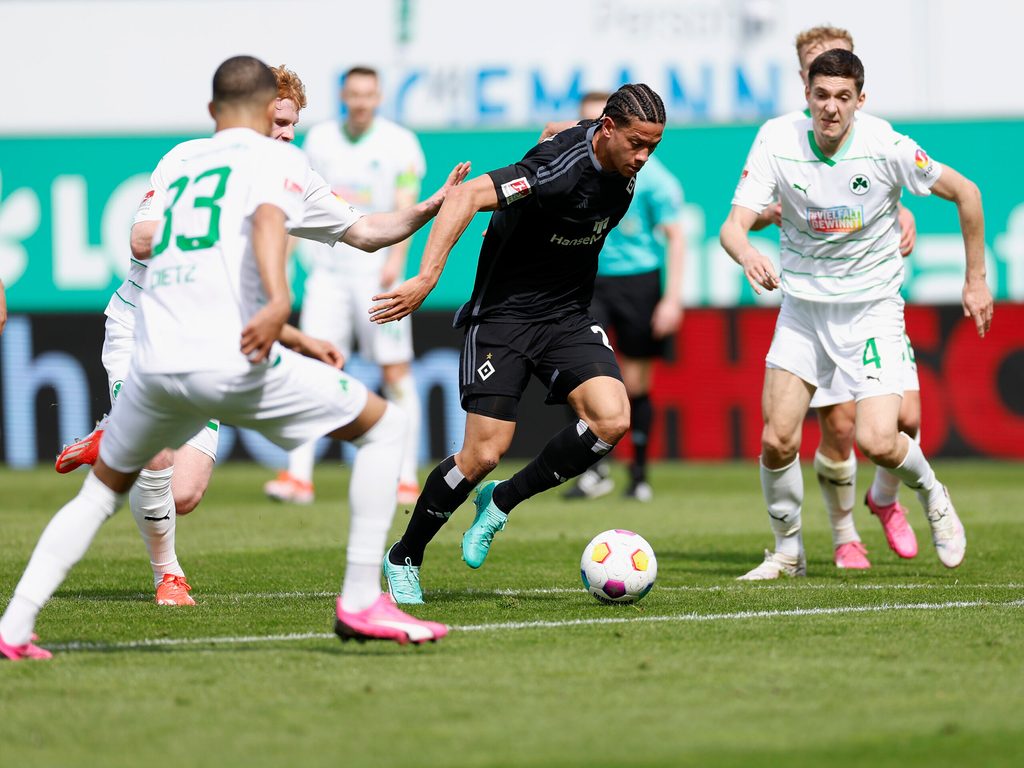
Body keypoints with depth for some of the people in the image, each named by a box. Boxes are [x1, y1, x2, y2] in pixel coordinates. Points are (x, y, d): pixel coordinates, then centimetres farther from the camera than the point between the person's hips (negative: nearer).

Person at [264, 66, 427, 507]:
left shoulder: (399, 143, -1)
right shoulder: (319, 139, 10)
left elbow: (406, 206, -8)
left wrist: (396, 259, -22)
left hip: (376, 269, -3)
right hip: (327, 268, 3)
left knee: (396, 371, -2)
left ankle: (406, 478, 3)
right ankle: (299, 475, -9)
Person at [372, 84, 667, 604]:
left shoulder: (622, 166, -2)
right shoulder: (561, 167, -26)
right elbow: (467, 196, -35)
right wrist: (427, 277, -43)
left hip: (567, 315, 7)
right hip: (504, 312, -7)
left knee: (611, 419, -18)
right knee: (484, 453, -11)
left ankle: (501, 502, 4)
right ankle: (404, 558, 13)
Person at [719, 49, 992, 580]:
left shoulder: (885, 147, -17)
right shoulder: (777, 142, -13)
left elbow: (964, 193, -3)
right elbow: (733, 225, -19)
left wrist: (975, 280, 1)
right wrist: (747, 254, -43)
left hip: (872, 310, -2)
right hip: (802, 307, 2)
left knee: (878, 441, -17)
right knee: (776, 441, -8)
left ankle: (932, 496, 17)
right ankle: (787, 551, 17)